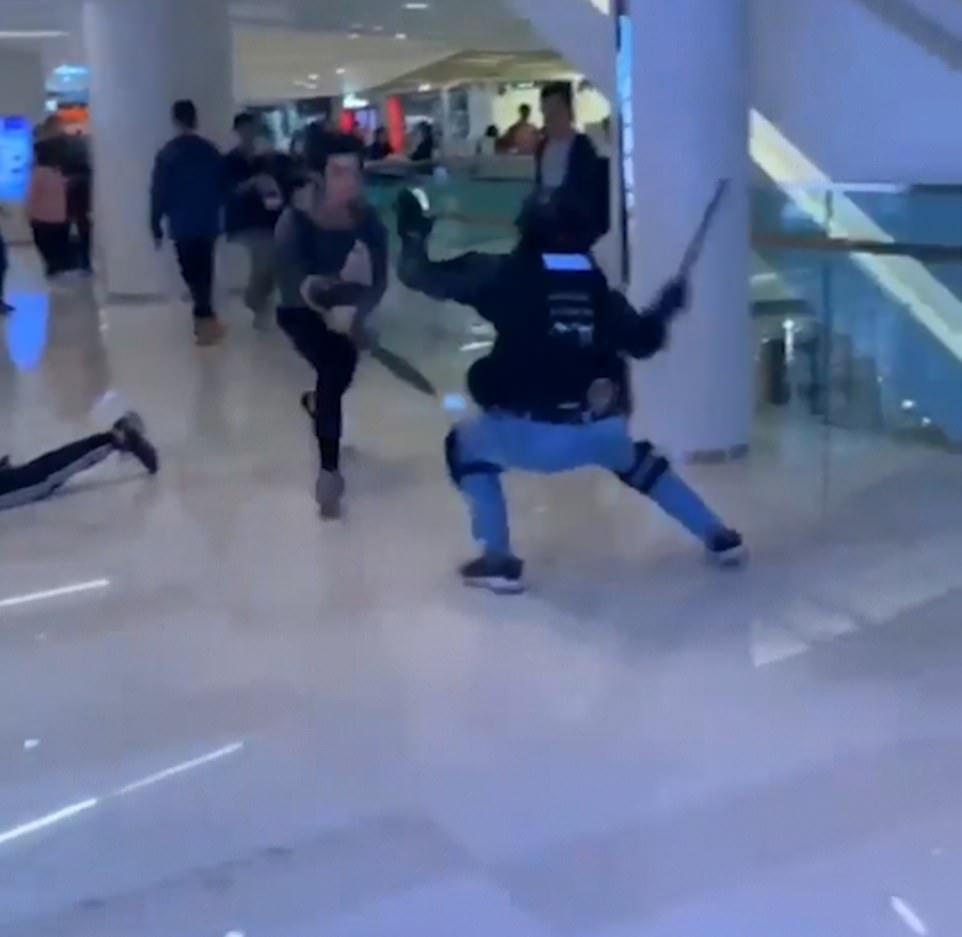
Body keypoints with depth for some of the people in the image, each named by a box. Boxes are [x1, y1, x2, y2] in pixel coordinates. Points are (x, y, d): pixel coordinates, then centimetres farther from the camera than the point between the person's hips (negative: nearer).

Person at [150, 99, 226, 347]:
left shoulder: (167, 153, -9)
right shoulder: (212, 151, 0)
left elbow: (159, 193, -8)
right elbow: (222, 188, 6)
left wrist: (156, 227, 0)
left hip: (182, 225, -3)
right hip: (208, 223, 4)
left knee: (192, 273, 0)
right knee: (204, 271, 15)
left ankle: (206, 318, -8)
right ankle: (204, 316, 21)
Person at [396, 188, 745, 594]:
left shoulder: (506, 276, 1)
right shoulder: (597, 287, 11)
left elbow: (423, 278, 4)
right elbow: (642, 342, 19)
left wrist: (414, 234, 22)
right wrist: (665, 308, 37)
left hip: (530, 434, -4)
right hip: (602, 431, 5)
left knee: (465, 445, 23)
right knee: (636, 459, 37)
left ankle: (498, 560, 14)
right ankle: (719, 537, 36)